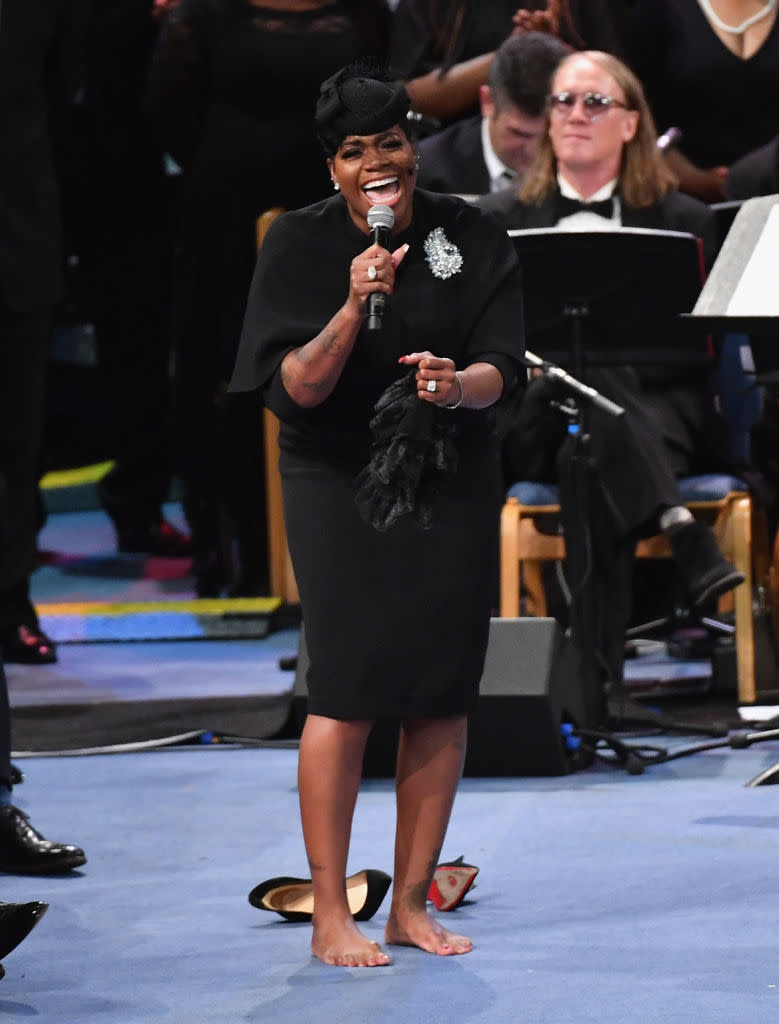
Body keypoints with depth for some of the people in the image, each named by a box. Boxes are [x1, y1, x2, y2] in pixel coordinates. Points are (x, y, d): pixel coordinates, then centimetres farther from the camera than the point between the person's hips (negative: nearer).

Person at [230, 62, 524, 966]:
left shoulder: (469, 238, 0)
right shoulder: (300, 243, -6)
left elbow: (499, 368, -6)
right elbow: (294, 388, -13)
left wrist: (459, 384, -29)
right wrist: (355, 306, -26)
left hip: (451, 485, 3)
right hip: (341, 485, -3)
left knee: (442, 695, 3)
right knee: (348, 690, -9)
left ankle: (411, 905, 15)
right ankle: (330, 915, -1)